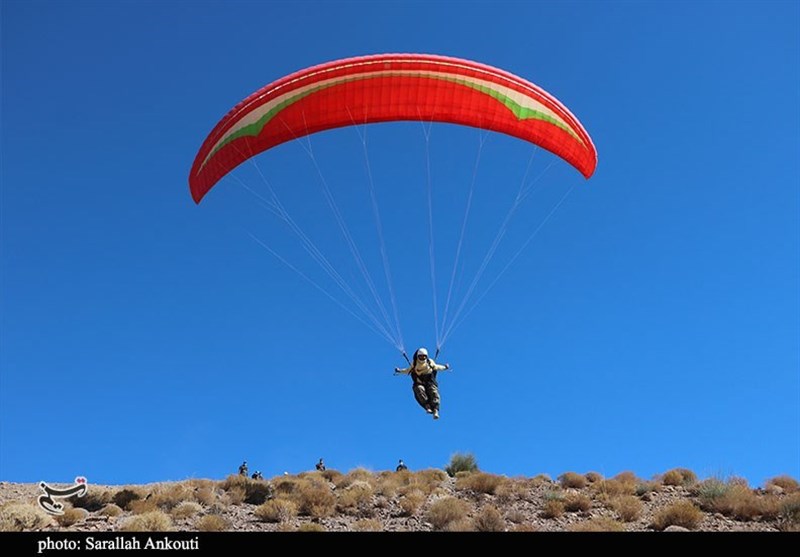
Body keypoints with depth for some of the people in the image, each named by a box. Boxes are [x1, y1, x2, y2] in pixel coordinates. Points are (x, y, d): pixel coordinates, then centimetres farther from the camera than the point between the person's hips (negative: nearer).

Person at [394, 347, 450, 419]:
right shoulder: (414, 364, 9)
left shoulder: (430, 362, 10)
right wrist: (399, 371, 16)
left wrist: (445, 367, 23)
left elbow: (436, 367, 26)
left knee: (434, 393, -27)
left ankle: (435, 410, -38)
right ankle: (427, 406, -41)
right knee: (420, 389, -34)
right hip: (419, 384, 0)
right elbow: (407, 371, 22)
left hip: (430, 383, 0)